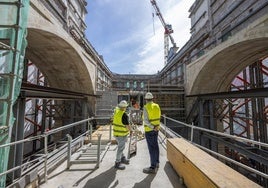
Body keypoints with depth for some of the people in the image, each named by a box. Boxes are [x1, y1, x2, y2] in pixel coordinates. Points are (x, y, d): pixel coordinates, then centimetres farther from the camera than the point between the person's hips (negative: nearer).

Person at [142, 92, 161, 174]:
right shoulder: (157, 106, 0)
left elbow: (145, 120, -26)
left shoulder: (146, 107, -20)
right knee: (155, 146, 18)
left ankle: (153, 168, 9)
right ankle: (156, 163, 33)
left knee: (151, 148, -1)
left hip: (149, 130, -7)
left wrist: (153, 127, -21)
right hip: (156, 129, 7)